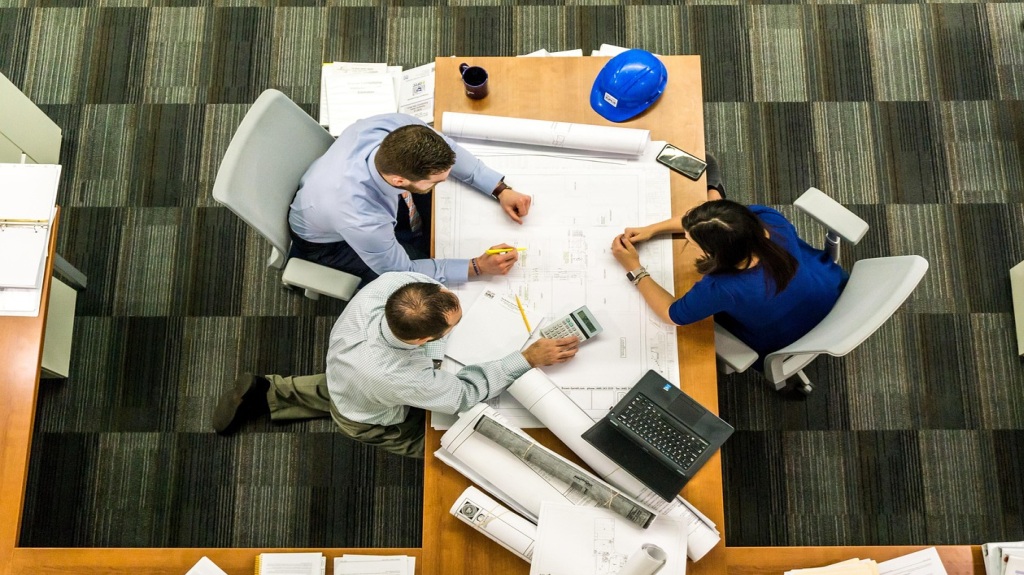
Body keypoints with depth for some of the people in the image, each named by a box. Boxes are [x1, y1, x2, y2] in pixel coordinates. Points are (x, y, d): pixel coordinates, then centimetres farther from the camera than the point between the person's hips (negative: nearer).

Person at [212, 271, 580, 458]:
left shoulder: (393, 282, -41)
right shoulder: (397, 378, -52)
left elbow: (424, 273, -14)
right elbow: (465, 394, -33)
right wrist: (529, 359, -33)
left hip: (344, 372, 5)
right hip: (369, 420, -5)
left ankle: (265, 394, 37)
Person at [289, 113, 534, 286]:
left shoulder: (397, 127, -35)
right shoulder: (360, 220, -46)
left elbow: (447, 150, -12)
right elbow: (401, 271, -26)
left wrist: (500, 189, -18)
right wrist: (478, 267, -27)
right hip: (329, 240, -5)